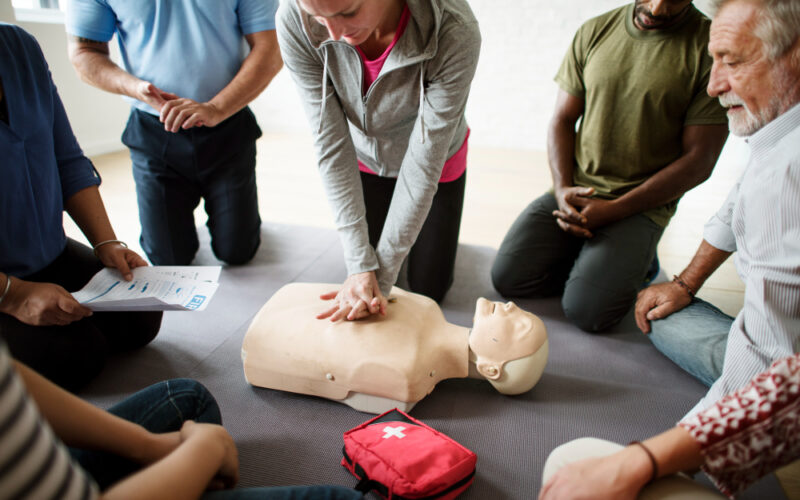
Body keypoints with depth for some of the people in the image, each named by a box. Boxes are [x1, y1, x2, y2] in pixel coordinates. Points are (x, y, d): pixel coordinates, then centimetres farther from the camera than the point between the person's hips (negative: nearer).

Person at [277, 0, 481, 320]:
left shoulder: (455, 33, -38)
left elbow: (424, 164, -32)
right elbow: (331, 146, -27)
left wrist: (381, 276, -28)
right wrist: (360, 265, -29)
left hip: (436, 163, -1)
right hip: (364, 159, 2)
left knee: (428, 289, 9)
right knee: (362, 272, 13)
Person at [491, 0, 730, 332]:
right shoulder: (594, 31, 5)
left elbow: (698, 161, -9)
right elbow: (562, 119, 9)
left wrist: (612, 210, -14)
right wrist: (563, 188, -8)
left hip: (641, 205, -3)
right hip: (574, 191, 4)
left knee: (586, 311, -19)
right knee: (507, 277, -11)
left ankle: (635, 260, 10)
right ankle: (589, 258, 13)